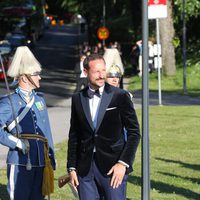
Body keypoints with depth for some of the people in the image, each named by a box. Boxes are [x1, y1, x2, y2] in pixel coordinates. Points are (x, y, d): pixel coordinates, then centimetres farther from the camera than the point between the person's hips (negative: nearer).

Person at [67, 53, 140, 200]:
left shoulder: (120, 96, -1)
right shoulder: (78, 99, 9)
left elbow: (134, 132, -2)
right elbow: (74, 135, 13)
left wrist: (123, 163, -10)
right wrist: (71, 167, 8)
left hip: (112, 166, -3)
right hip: (85, 168, 3)